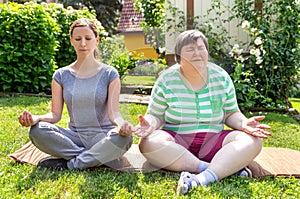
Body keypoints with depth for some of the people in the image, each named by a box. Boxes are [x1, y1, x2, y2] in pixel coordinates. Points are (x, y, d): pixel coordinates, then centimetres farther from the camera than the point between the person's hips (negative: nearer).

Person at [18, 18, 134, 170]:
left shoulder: (109, 74, 0)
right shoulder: (61, 75, 6)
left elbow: (113, 112, -8)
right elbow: (55, 114, 3)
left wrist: (121, 123, -33)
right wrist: (35, 118, -20)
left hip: (102, 136, -1)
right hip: (75, 137, 2)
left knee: (123, 137, -35)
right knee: (37, 130, -25)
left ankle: (69, 164, -18)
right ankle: (101, 158, -20)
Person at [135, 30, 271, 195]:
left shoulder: (221, 77, 5)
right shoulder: (166, 80, -2)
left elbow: (231, 114, 11)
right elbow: (156, 115, 2)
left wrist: (244, 123, -11)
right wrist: (150, 124, -22)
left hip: (212, 141, 2)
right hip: (176, 141, -1)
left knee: (252, 141, -21)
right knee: (150, 142, -34)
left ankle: (202, 179, -39)